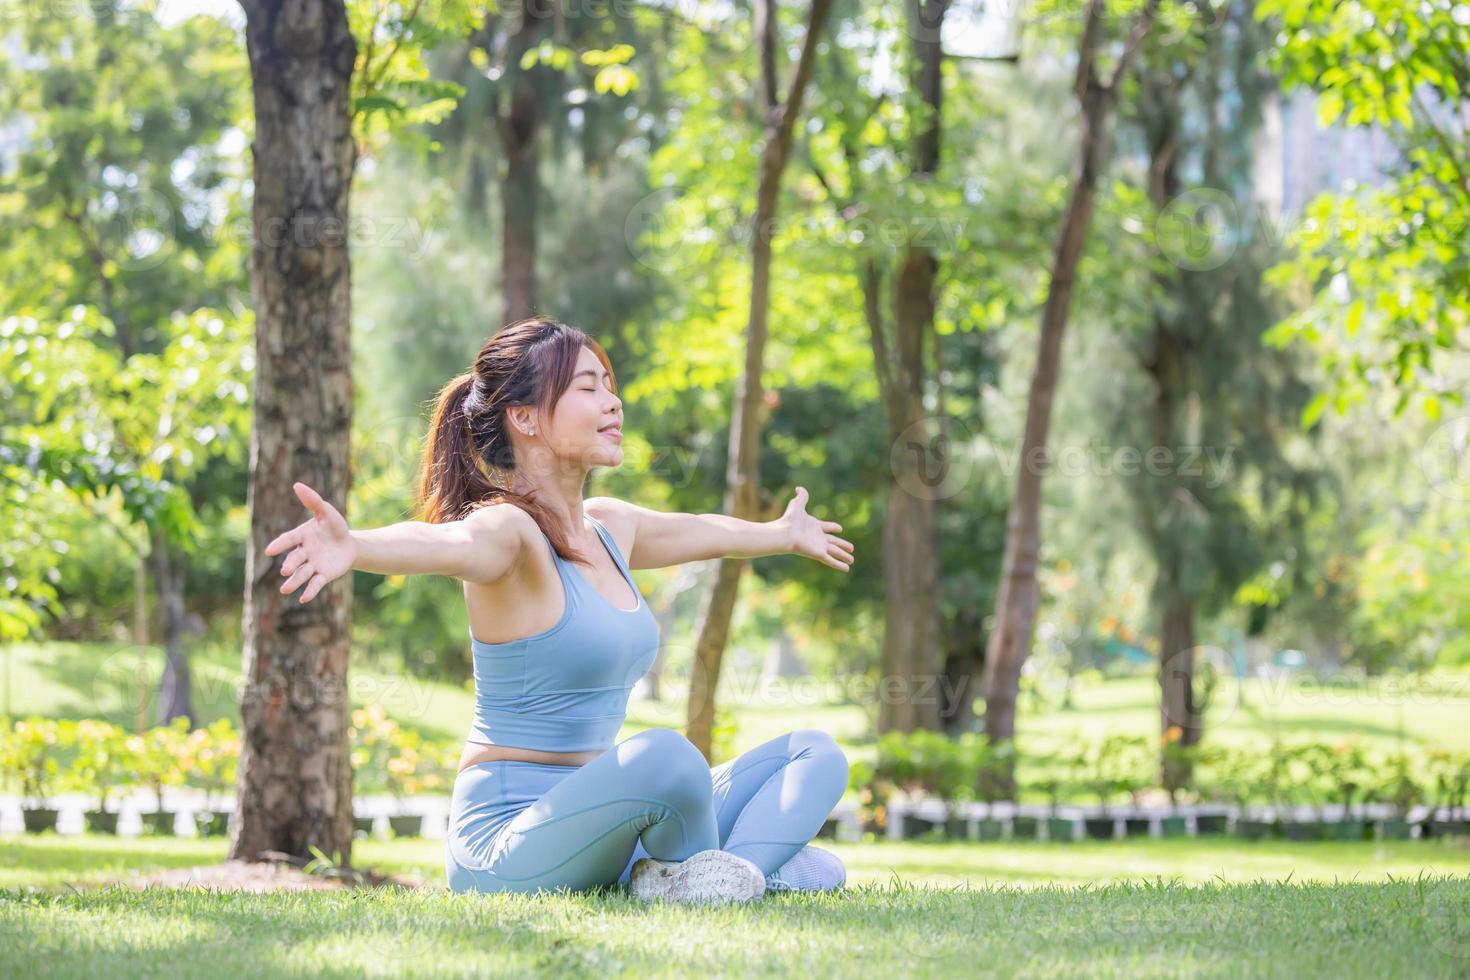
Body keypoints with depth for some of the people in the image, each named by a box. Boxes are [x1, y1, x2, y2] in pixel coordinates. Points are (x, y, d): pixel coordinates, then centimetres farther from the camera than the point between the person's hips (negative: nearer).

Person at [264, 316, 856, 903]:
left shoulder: (609, 526, 13)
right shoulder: (508, 530, -14)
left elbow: (707, 533, 35)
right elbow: (448, 543, -38)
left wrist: (783, 535, 54)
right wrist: (354, 547, -61)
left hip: (589, 823, 9)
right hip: (505, 848, -9)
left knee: (814, 754, 7)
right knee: (663, 756, -36)